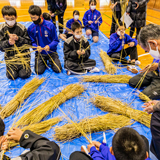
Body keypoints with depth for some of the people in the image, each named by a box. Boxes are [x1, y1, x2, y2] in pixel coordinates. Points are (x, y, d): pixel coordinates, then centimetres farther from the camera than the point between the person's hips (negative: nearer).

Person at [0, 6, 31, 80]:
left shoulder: (22, 28, -9)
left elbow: (29, 42, -7)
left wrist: (18, 38, -25)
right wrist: (8, 42, -30)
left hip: (23, 54, -1)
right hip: (10, 56, 2)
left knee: (24, 75, -12)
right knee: (12, 76, -9)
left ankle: (26, 64, 21)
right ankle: (13, 67, 26)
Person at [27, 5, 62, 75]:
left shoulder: (50, 25, -11)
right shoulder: (31, 28, -5)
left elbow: (56, 40, -7)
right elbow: (32, 42, 3)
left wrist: (49, 46, -26)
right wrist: (36, 47, -20)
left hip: (51, 51, -1)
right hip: (40, 53, 1)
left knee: (58, 70, -12)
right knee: (39, 71, -13)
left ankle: (50, 61, 22)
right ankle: (44, 62, 21)